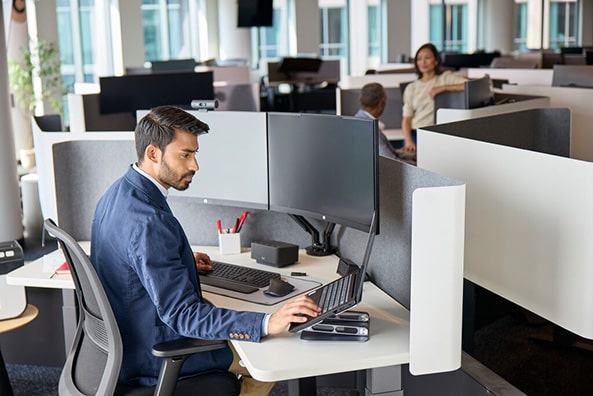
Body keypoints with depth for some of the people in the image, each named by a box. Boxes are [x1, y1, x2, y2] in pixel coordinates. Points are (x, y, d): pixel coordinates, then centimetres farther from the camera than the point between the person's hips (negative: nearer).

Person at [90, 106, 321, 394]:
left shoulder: (118, 194, 1)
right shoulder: (148, 221, -31)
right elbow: (183, 314, -34)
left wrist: (181, 261, 17)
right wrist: (268, 324, -40)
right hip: (150, 359, -10)